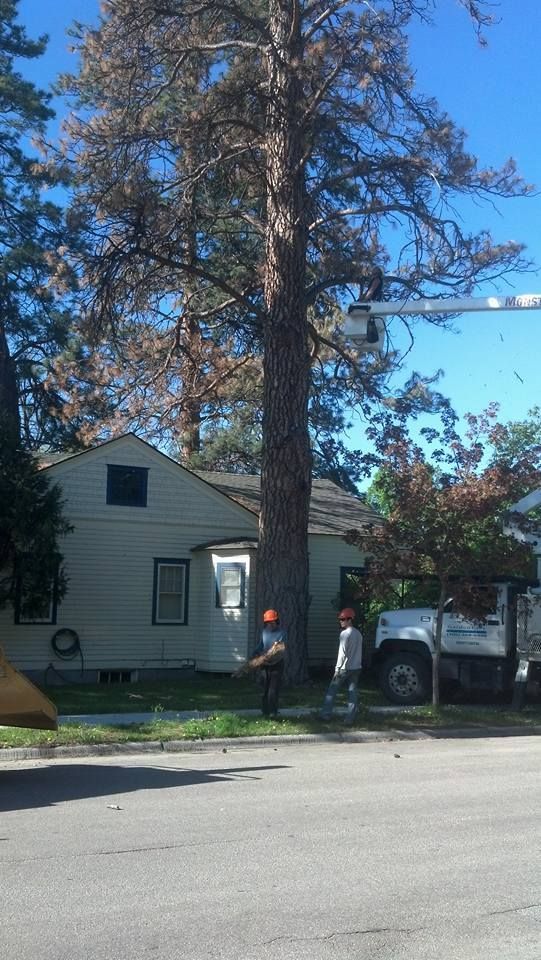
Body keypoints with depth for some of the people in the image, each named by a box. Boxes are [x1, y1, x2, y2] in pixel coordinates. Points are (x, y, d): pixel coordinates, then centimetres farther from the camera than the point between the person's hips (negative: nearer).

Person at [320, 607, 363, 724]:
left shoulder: (345, 633, -14)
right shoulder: (358, 634, 11)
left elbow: (342, 653, -18)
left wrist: (337, 669, -15)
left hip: (345, 667, -7)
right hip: (356, 668, 7)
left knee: (332, 691, 4)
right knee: (352, 692, 5)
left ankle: (325, 714, 6)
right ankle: (350, 718, 3)